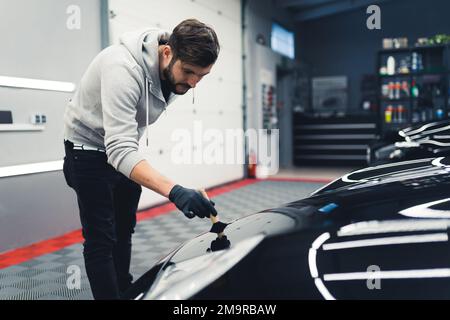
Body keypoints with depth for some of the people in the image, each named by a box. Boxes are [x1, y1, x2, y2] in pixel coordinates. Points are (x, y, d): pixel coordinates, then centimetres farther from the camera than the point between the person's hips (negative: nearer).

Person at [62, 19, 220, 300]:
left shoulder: (174, 70, -12)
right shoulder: (123, 68, -36)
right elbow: (119, 149, -44)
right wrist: (174, 191, -54)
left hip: (125, 150, 7)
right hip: (91, 149, -7)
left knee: (124, 231, 14)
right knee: (101, 240, -6)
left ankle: (125, 292, 28)